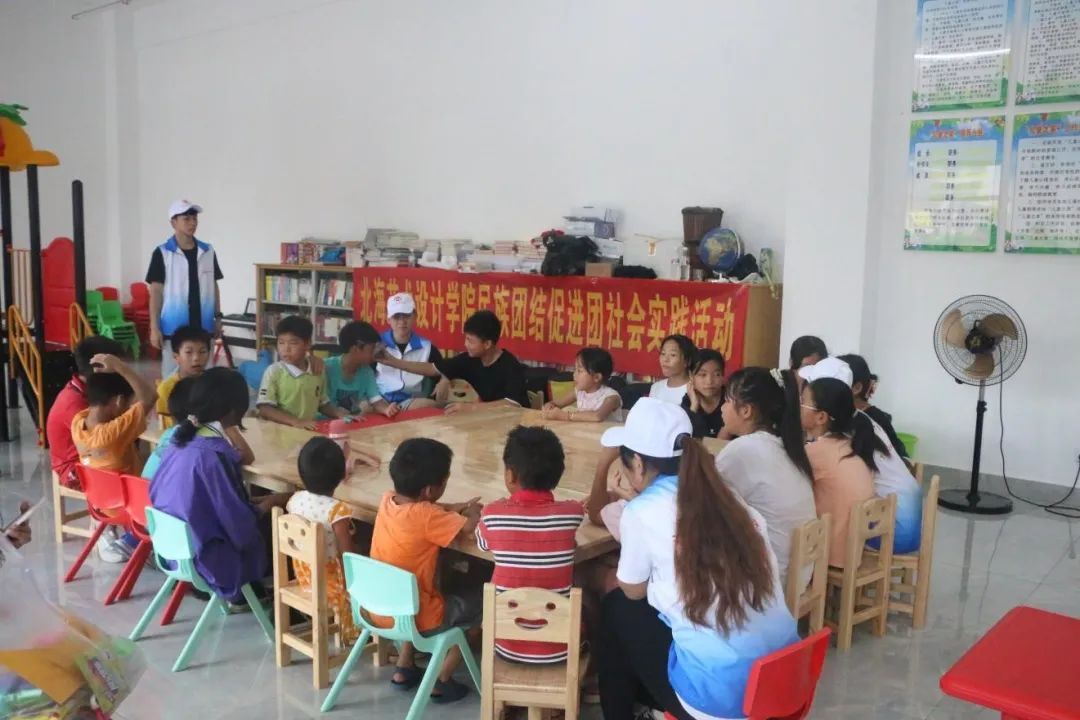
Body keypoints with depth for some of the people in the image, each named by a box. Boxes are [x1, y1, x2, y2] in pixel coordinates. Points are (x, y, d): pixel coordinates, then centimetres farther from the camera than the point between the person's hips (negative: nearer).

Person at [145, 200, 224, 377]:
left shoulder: (208, 252, 7)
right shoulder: (162, 253, -4)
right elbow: (156, 291, -4)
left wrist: (218, 317, 9)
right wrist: (154, 327, -9)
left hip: (203, 327, 4)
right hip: (173, 328, -3)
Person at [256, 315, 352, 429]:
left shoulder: (318, 372, 7)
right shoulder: (274, 371, -3)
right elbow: (264, 409, -10)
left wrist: (340, 414, 3)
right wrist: (295, 421, -20)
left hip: (308, 431, 2)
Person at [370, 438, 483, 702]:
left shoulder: (388, 499, -6)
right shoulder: (426, 516, -28)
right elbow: (469, 528, -25)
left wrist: (453, 508, 4)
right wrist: (473, 512, -3)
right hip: (413, 618, -7)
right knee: (479, 605, 12)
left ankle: (404, 668, 31)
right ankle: (441, 682, 15)